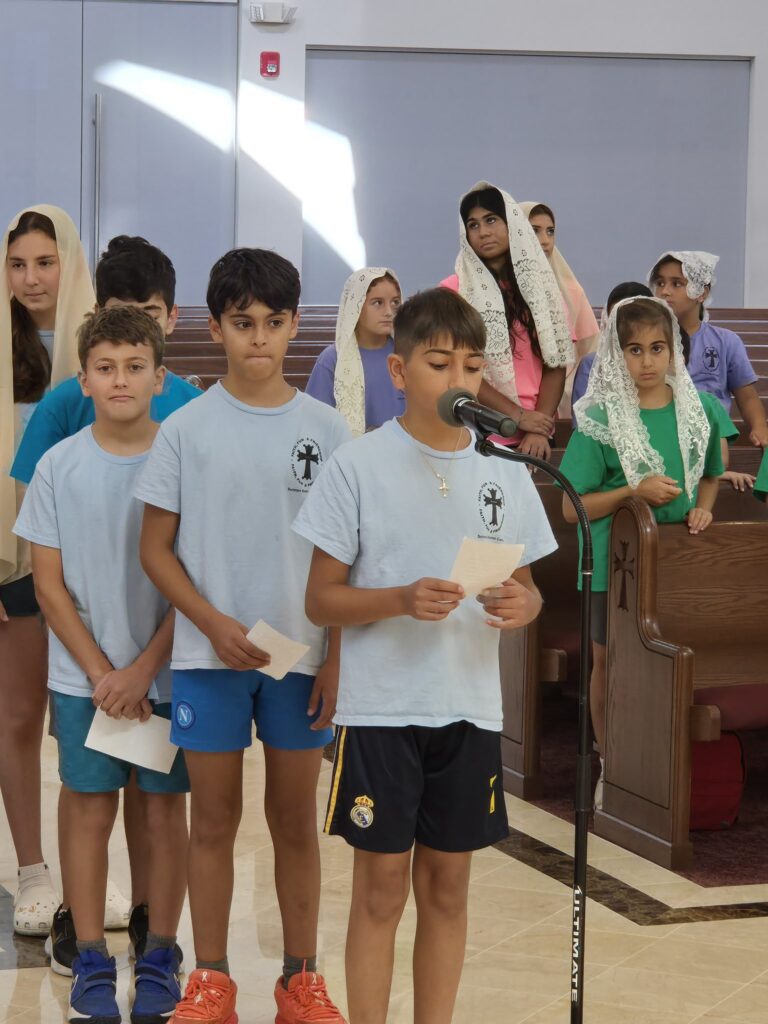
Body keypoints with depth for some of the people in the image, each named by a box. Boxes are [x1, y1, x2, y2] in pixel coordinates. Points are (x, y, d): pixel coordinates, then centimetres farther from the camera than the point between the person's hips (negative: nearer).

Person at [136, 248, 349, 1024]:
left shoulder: (325, 429, 1)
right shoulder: (186, 429, -1)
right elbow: (156, 550, 1)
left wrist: (337, 657, -2)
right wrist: (215, 624, -12)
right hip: (209, 655, -1)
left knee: (295, 816, 9)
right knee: (214, 817, 6)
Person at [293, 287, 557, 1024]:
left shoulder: (504, 471, 5)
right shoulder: (358, 466, -6)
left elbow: (526, 585, 12)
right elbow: (321, 600, -5)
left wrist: (522, 606, -12)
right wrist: (403, 601, -22)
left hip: (470, 709, 4)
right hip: (381, 708, -4)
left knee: (447, 884, 11)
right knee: (381, 888, 1)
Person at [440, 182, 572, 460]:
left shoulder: (540, 287, 11)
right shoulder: (453, 291, 1)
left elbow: (555, 364, 4)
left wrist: (541, 429, -9)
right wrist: (517, 416, -11)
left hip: (535, 434, 3)